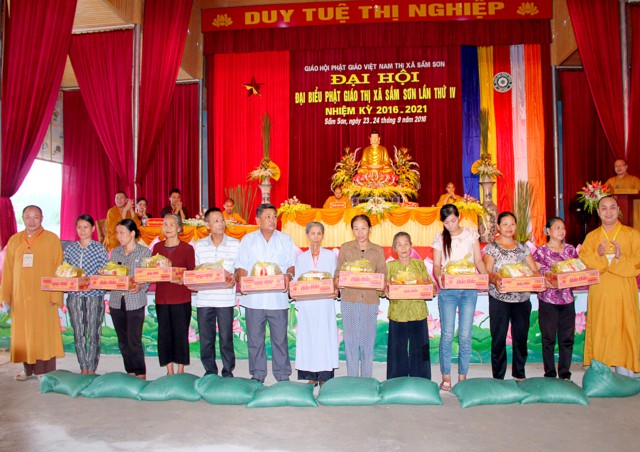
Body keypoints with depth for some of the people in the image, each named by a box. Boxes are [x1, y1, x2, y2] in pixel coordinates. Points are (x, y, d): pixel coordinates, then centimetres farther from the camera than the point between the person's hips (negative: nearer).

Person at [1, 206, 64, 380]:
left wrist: (56, 296, -10)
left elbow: (58, 269, -4)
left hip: (43, 296, -3)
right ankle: (28, 370, 17)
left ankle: (46, 371, 9)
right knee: (22, 333, 7)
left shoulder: (52, 239, -1)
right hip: (20, 296, 3)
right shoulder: (14, 240, 9)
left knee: (44, 333, 1)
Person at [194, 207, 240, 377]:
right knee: (205, 338, 8)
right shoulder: (199, 245, 8)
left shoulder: (235, 244, 2)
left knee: (226, 337, 3)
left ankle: (228, 372, 17)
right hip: (204, 298, 2)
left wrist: (233, 278, -15)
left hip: (225, 298, -2)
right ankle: (210, 372, 24)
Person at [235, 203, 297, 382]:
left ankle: (282, 375, 15)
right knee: (255, 339, 6)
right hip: (253, 298, 1)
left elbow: (292, 264, 9)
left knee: (280, 338, 3)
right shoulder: (248, 240, 10)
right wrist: (242, 280, -11)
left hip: (278, 298, 0)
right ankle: (257, 374, 19)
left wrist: (288, 275, -12)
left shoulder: (285, 239, 10)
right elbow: (241, 266, 8)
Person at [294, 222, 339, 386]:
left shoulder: (330, 255, 10)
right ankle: (310, 376, 6)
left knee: (325, 336, -4)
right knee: (307, 337, -1)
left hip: (325, 304, -1)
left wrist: (335, 290, -13)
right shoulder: (301, 258, 13)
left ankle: (324, 376, 0)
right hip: (306, 304, 1)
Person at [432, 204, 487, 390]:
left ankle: (463, 376, 13)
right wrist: (439, 277, -19)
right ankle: (446, 377, 9)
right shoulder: (439, 238, 6)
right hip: (447, 291, 0)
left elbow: (478, 260, 7)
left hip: (469, 290, 0)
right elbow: (436, 265, 3)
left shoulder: (471, 234, 7)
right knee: (447, 335, -1)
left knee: (465, 335, 2)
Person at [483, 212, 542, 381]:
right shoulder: (491, 247, 1)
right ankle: (498, 377, 9)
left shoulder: (523, 247, 12)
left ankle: (519, 374, 23)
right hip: (499, 299, -4)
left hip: (522, 298, 4)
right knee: (499, 338, 0)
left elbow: (534, 270, 8)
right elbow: (487, 272, -8)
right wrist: (495, 280, -30)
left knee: (521, 337, 8)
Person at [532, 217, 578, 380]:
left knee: (567, 338, 6)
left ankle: (565, 374, 19)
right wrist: (546, 282, -24)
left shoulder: (570, 249, 10)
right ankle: (550, 375, 14)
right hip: (548, 299, -4)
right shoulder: (541, 251, -3)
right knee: (549, 338, 3)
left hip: (567, 299, 4)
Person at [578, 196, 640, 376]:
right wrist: (598, 256, -15)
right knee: (598, 333, 2)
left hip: (623, 295, -2)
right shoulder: (591, 237, 13)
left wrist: (621, 258, -20)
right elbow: (582, 263, 3)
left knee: (623, 333, -2)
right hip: (598, 295, 2)